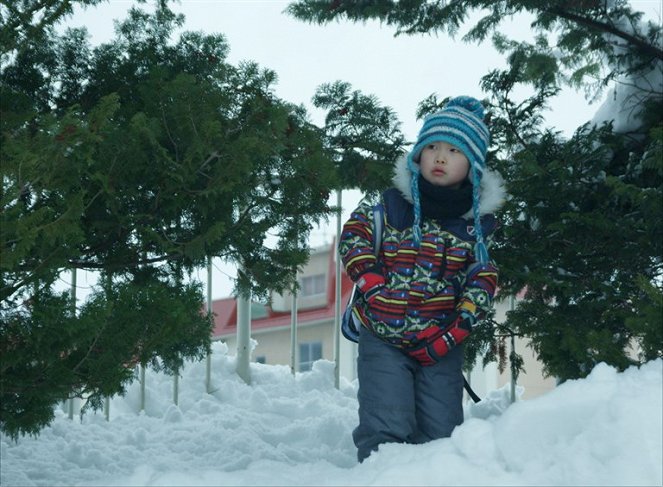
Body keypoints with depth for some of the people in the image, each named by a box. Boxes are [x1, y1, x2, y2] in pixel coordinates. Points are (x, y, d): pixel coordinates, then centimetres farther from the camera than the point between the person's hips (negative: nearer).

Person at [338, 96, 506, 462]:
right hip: (383, 339, -2)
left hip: (441, 347, 2)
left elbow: (483, 280, 3)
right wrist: (374, 288, -9)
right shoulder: (389, 205, -1)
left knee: (441, 435, 5)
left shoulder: (476, 221, 3)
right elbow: (353, 238, 4)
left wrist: (457, 330, -8)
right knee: (387, 432, -11)